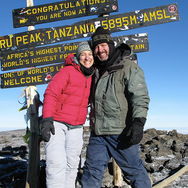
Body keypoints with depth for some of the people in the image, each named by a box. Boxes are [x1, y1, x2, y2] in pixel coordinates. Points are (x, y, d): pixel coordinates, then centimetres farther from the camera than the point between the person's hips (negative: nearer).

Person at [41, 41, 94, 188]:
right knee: (57, 163, -15)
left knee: (72, 164, 9)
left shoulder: (92, 77, 11)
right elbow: (51, 94, -14)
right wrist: (47, 119, -24)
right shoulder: (68, 71, -7)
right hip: (57, 124, -6)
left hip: (76, 127, 6)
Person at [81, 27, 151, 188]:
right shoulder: (96, 70, 16)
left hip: (121, 132, -6)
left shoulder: (129, 67, -5)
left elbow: (140, 96, -14)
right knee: (92, 170, 11)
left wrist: (138, 122, -25)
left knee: (134, 170, 5)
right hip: (98, 132, 6)